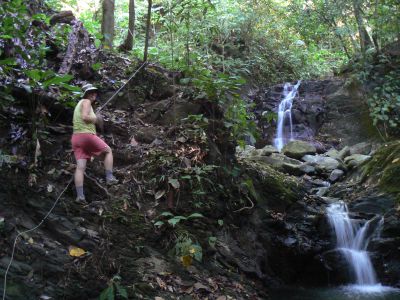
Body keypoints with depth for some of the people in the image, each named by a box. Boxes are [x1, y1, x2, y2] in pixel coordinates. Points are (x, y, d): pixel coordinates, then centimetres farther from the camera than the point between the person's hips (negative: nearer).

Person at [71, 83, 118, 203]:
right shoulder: (86, 101, -1)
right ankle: (109, 177, 6)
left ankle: (80, 195, -11)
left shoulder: (79, 105, 28)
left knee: (80, 167, -3)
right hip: (87, 135, -8)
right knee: (108, 151, 13)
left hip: (76, 137, 8)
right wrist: (96, 119, -1)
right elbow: (85, 117, -17)